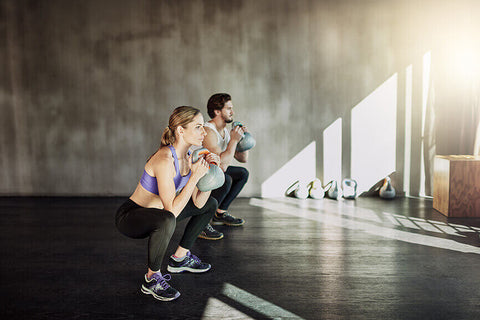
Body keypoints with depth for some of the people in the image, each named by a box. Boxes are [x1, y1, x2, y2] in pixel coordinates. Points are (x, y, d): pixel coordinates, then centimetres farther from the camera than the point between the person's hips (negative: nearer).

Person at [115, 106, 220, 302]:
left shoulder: (187, 157, -3)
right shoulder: (164, 160, -30)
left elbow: (198, 203, -2)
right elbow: (172, 210, -34)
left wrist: (209, 172, -14)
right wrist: (195, 176, -31)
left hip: (155, 214, 9)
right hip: (129, 217, -9)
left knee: (210, 205, 15)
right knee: (166, 220, -43)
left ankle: (180, 258, 20)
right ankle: (152, 278, -16)